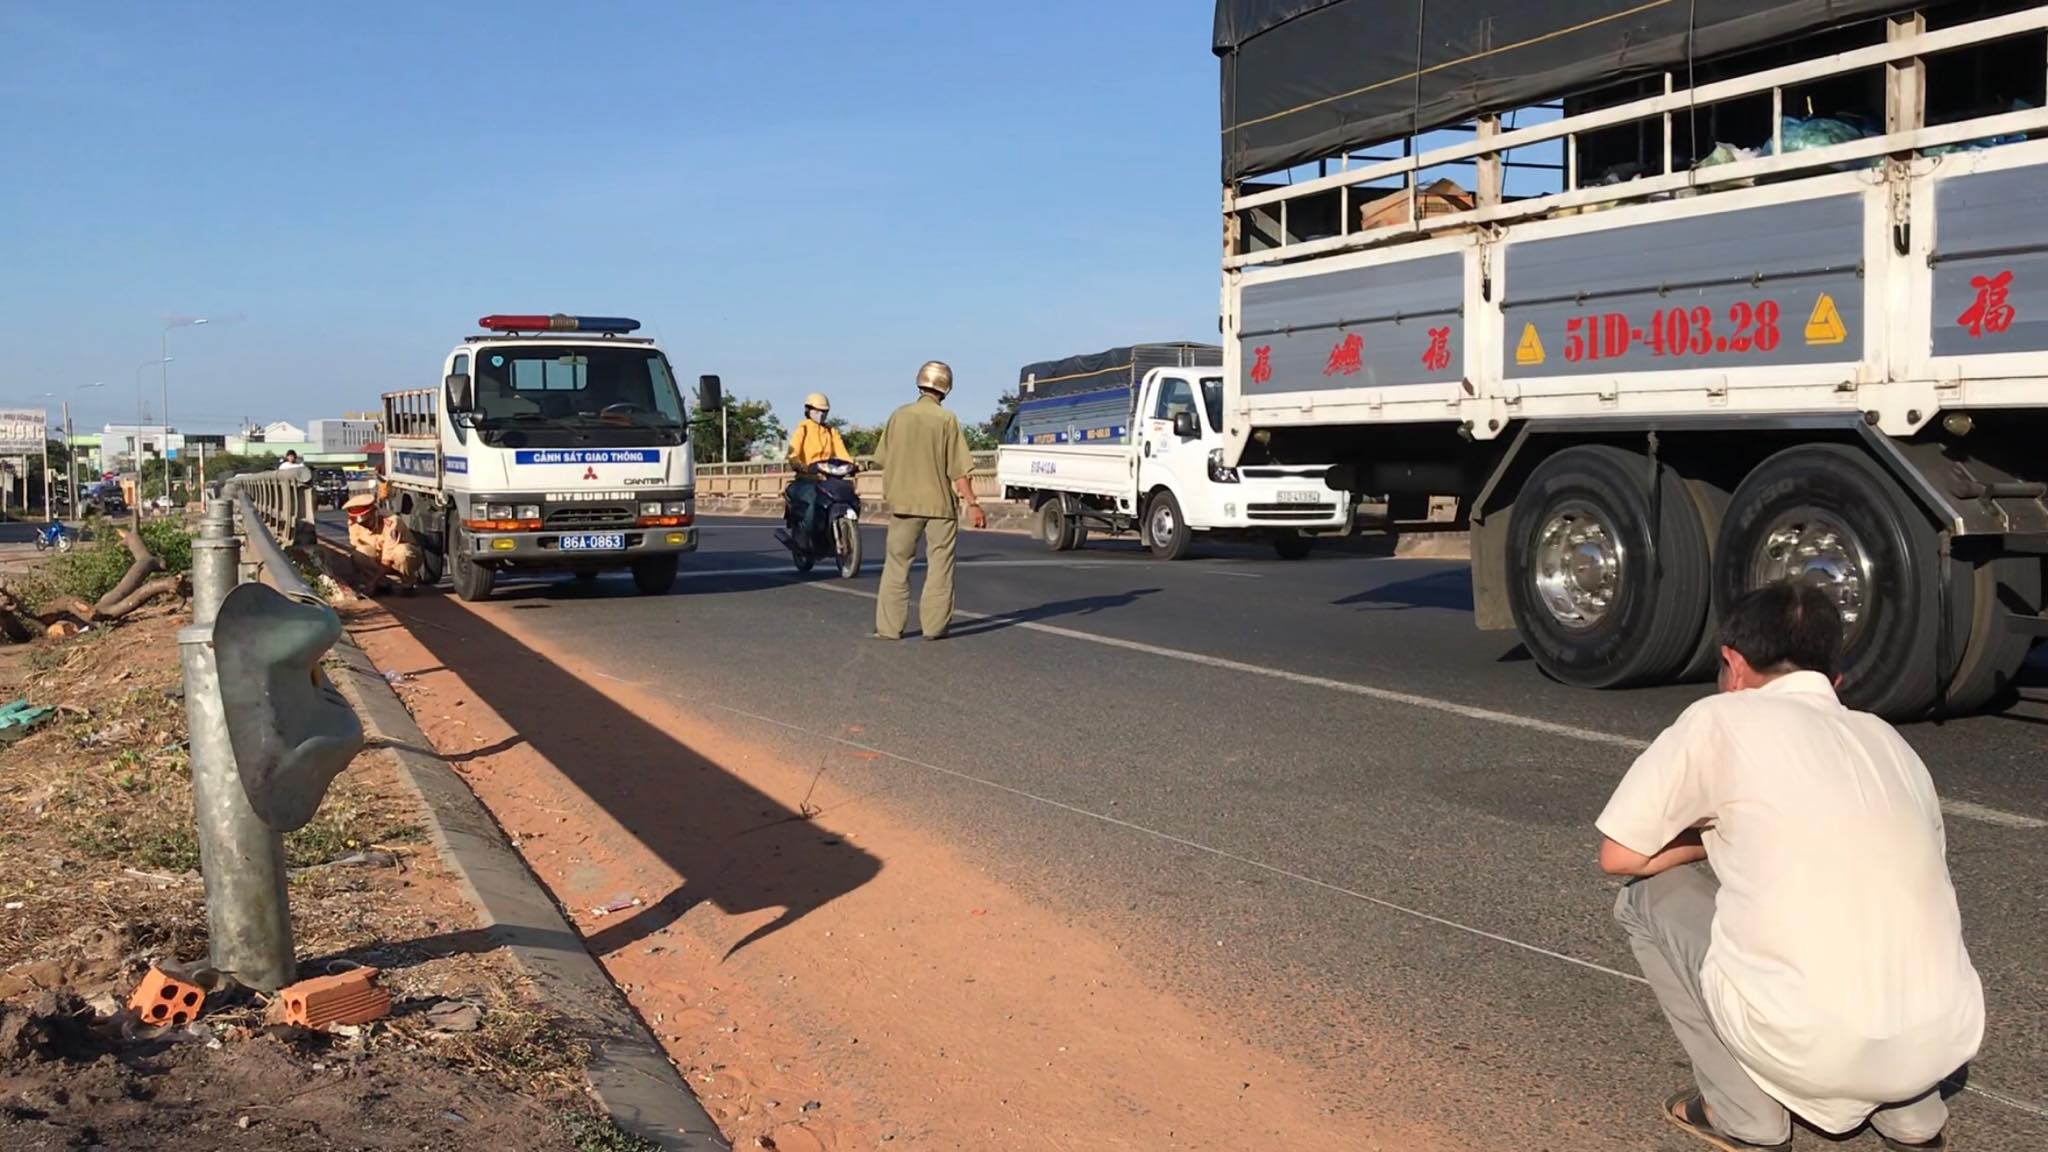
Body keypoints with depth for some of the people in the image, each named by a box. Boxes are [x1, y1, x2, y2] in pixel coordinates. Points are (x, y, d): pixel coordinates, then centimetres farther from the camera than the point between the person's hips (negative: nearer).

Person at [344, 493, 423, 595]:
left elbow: (387, 559, -30)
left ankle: (408, 585, -14)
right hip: (380, 561, 5)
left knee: (400, 551, -39)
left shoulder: (391, 524, -29)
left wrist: (373, 581, -32)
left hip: (408, 559, -5)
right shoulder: (355, 525, -12)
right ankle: (381, 585, -5)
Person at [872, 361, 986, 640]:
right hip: (940, 502, -3)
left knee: (897, 563, 9)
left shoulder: (899, 416, 1)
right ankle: (935, 625, 6)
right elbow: (958, 470, -11)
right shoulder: (946, 420, -9)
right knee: (939, 564, 7)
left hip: (903, 501, 3)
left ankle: (889, 626, 8)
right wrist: (973, 504, -6)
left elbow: (883, 460, 7)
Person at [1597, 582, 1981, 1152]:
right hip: (1942, 1043, 6)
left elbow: (1620, 857, 6)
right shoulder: (1888, 740, 18)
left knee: (1648, 894, 17)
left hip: (1809, 1048, -6)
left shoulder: (1721, 720, 2)